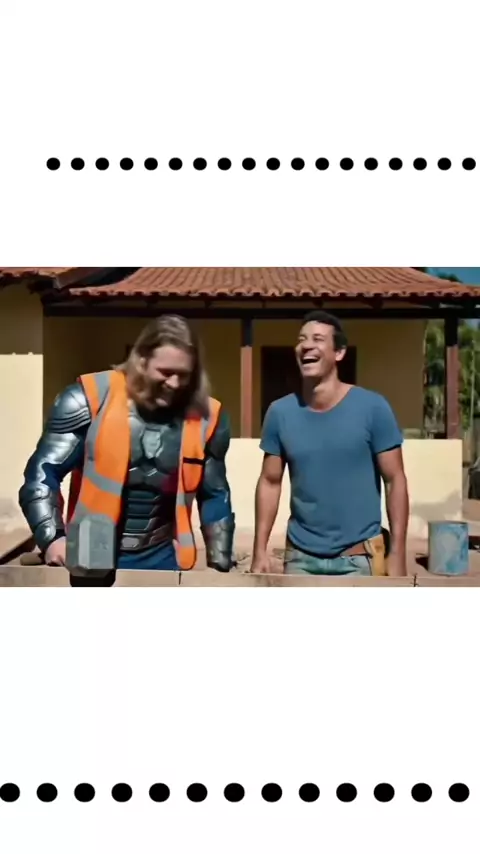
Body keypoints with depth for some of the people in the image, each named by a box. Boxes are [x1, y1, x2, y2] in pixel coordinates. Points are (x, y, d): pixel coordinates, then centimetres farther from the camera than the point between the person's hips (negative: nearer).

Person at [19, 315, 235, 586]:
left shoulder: (206, 417, -3)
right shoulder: (90, 400, -11)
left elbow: (215, 495, 8)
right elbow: (42, 472, -8)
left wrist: (221, 564, 5)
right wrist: (52, 537, -21)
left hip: (162, 557, 3)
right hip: (93, 556, -2)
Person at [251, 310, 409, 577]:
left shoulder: (372, 407, -9)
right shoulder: (280, 412, -2)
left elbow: (395, 480, -7)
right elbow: (270, 482, 4)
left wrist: (397, 554, -11)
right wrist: (260, 551, 1)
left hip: (358, 558, -2)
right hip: (300, 557, 3)